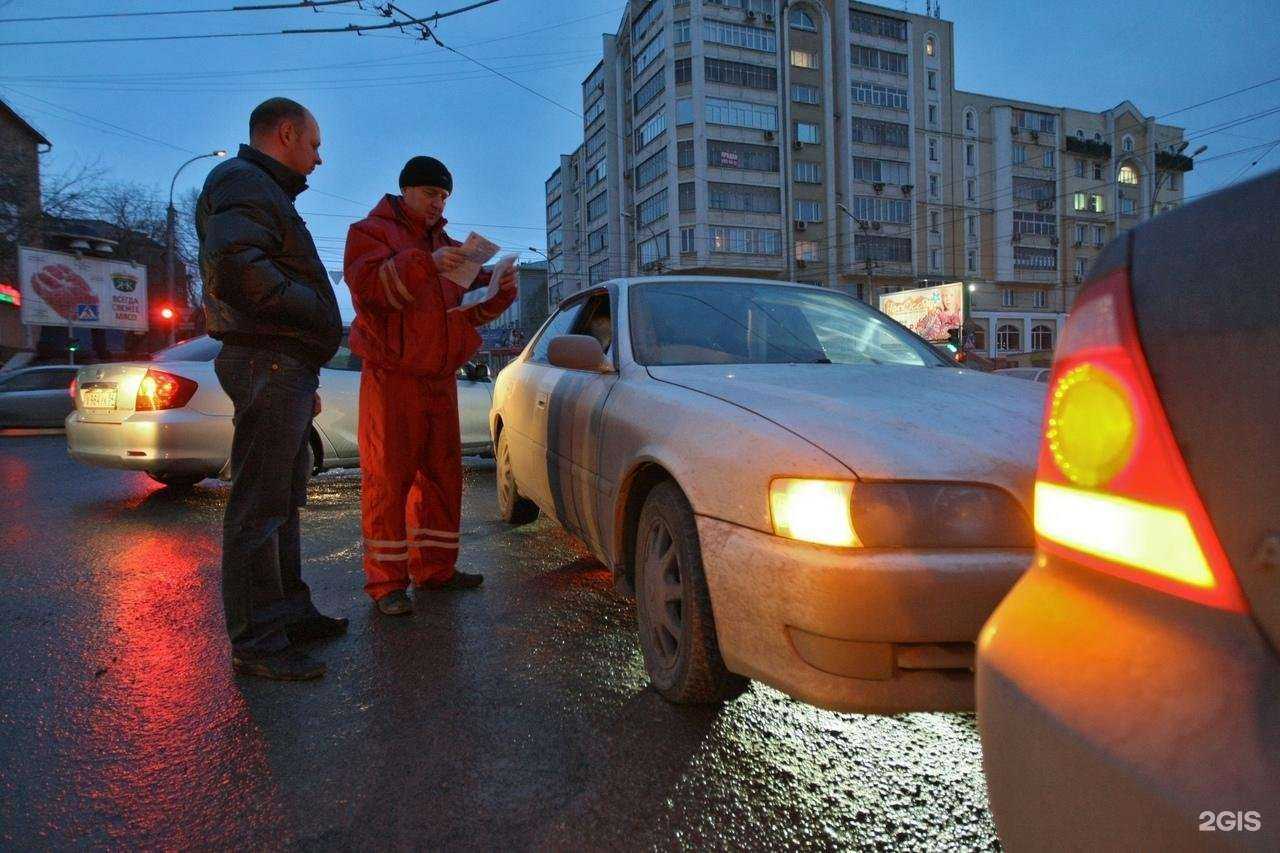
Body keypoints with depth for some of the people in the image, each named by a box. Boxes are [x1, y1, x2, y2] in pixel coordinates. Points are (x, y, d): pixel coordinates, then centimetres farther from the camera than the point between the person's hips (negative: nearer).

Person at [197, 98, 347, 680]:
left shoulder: (267, 193, 28)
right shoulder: (242, 182, -5)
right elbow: (235, 265, -25)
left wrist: (305, 383, 23)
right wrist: (316, 312, -14)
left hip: (285, 369, 11)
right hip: (268, 364, -11)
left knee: (283, 504, 15)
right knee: (258, 508, -7)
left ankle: (290, 612, 26)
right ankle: (256, 643, 0)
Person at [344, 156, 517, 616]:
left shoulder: (445, 244, 22)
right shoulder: (371, 231, 3)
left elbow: (473, 306, 17)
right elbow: (365, 284, -17)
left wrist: (501, 288, -3)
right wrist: (424, 264, -29)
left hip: (440, 379, 7)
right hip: (392, 376, -7)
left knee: (442, 474, 8)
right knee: (388, 478, -6)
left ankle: (435, 568, 18)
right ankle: (386, 581, 0)